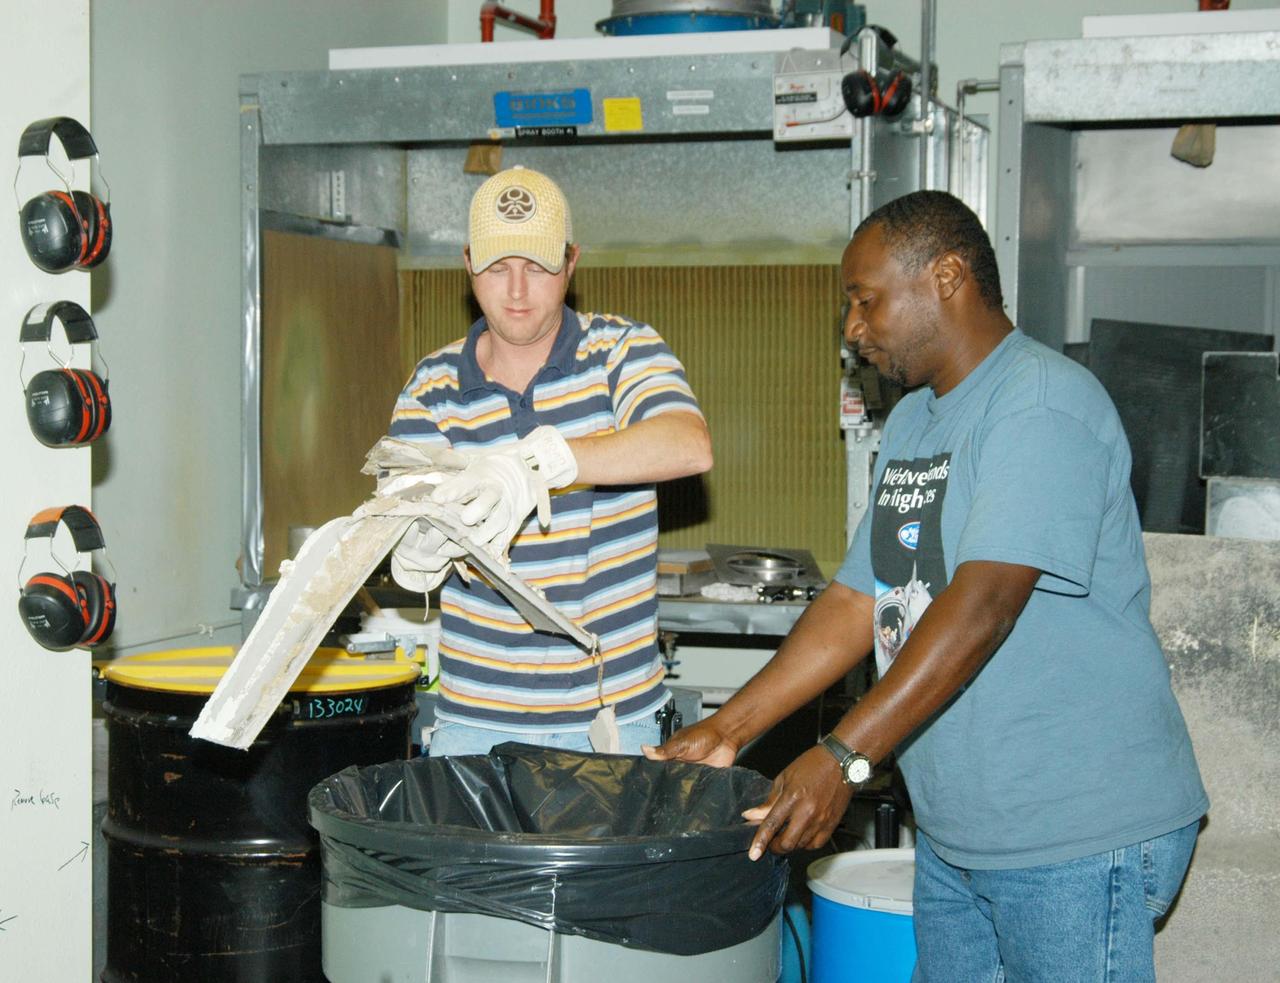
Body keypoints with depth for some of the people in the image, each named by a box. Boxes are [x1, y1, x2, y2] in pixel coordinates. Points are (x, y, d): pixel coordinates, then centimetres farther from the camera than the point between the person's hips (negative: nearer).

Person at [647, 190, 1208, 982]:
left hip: (1080, 832, -8)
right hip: (955, 831, 9)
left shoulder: (1043, 404, -16)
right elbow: (858, 602, 12)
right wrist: (727, 730, 4)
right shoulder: (913, 421, 15)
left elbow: (982, 604, -26)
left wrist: (843, 759, -31)